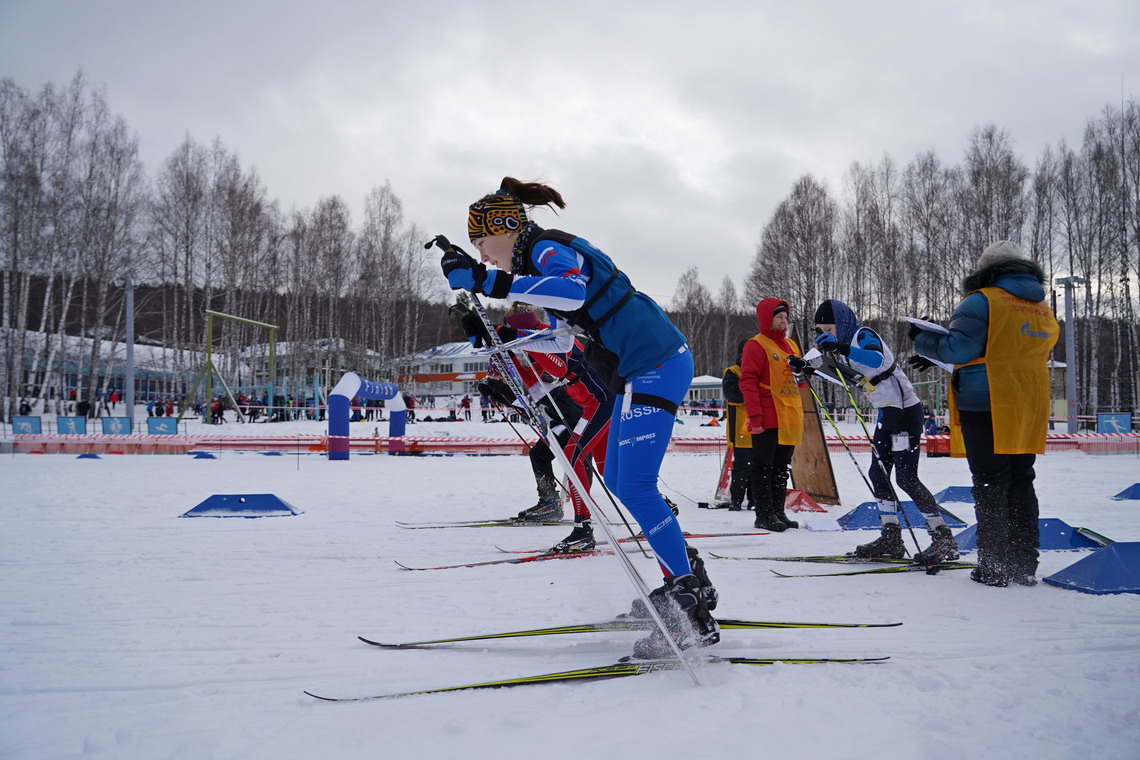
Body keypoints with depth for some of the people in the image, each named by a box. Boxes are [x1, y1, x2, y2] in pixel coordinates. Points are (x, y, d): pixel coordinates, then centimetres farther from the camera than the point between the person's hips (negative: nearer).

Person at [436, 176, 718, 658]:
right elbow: (567, 332, 24)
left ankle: (693, 616, -8)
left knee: (635, 488, -13)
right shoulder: (537, 259, 17)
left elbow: (573, 291, -37)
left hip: (656, 365, -11)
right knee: (619, 483, 14)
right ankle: (684, 585, 20)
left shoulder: (547, 249, -13)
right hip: (638, 371, 11)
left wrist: (492, 283, -38)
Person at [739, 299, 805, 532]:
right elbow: (748, 382, -12)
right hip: (767, 420, -8)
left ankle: (778, 512, 20)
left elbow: (797, 381, 27)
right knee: (764, 467, -3)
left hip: (789, 420, 8)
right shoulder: (757, 345, -5)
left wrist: (801, 376, 1)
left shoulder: (791, 345, 19)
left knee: (782, 469, 13)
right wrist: (754, 414, -19)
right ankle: (764, 515, 1)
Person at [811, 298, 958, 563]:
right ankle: (891, 538, 16)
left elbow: (877, 359, -38)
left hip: (906, 410, -10)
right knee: (878, 474, 9)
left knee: (906, 478, -11)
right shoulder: (847, 342, 9)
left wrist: (840, 347, -50)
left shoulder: (863, 335, -17)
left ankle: (944, 539, -5)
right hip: (887, 411, 10)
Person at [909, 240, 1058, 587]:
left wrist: (924, 340, 3)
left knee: (990, 485, -2)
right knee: (1021, 484, 12)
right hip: (1031, 412, 7)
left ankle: (995, 567, -2)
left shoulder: (982, 301, -8)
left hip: (986, 407, -7)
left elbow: (959, 349, -16)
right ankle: (1025, 564, 15)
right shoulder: (1043, 310, 17)